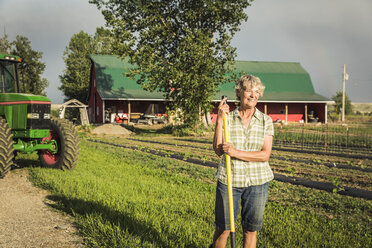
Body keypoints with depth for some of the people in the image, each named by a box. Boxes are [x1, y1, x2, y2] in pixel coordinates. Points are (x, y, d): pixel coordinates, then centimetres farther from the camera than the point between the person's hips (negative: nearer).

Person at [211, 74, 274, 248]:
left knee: (250, 230, 10)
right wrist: (219, 120, -16)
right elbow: (218, 150, -9)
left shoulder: (266, 121, 0)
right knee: (223, 229, 7)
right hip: (229, 180, 0)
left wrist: (236, 152, -18)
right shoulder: (228, 118, 0)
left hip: (257, 182, 1)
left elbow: (265, 155, -8)